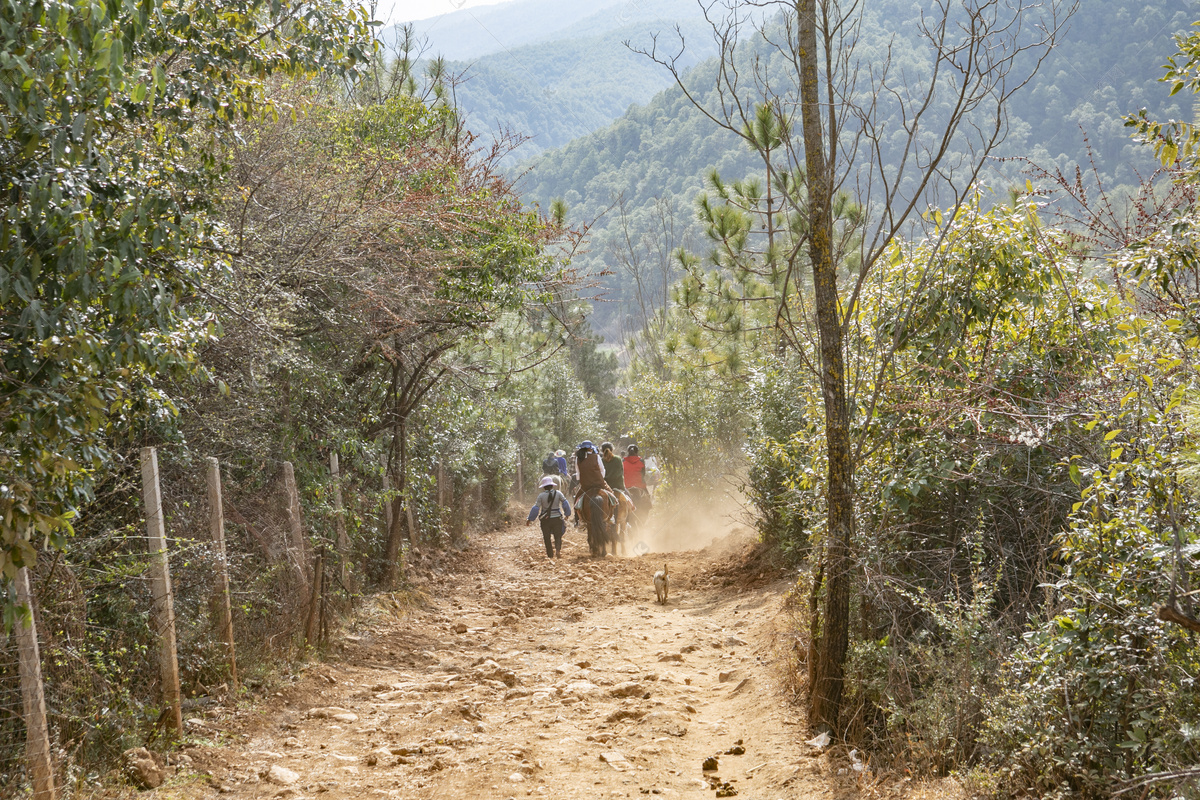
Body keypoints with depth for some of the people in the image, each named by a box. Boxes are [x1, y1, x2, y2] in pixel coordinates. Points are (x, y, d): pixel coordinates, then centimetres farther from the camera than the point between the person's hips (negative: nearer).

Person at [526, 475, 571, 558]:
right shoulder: (558, 493, -4)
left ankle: (550, 555, 13)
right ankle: (558, 548, -20)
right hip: (557, 518, 1)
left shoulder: (541, 496, -8)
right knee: (558, 536, 8)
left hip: (546, 520, -1)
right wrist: (567, 514, 16)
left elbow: (536, 508, -8)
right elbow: (565, 504, 0)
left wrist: (529, 519, -1)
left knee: (547, 537, 12)